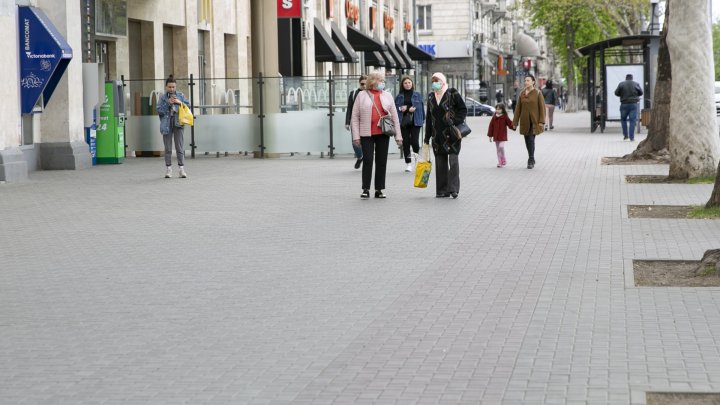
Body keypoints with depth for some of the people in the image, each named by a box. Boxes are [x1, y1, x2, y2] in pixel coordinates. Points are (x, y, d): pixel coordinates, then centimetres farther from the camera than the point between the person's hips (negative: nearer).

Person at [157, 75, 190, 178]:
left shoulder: (180, 96, 7)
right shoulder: (162, 97, 4)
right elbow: (159, 110, -3)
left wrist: (180, 102, -9)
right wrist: (168, 103, -13)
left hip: (178, 123, 0)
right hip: (166, 124, 0)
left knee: (180, 147, -1)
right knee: (168, 148, 5)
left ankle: (181, 169, 1)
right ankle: (168, 169, 10)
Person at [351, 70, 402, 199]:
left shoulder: (387, 96, 11)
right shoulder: (362, 96, 3)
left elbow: (394, 116, 10)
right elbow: (355, 117, 2)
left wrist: (398, 135, 5)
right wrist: (356, 136, -7)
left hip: (383, 133, 3)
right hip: (367, 134, -3)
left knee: (382, 162, 5)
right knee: (367, 160, -7)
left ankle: (379, 190, 11)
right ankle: (366, 189, -1)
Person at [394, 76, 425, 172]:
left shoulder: (417, 95, 6)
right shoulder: (399, 96, 7)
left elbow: (421, 107, 5)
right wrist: (400, 109, -11)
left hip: (415, 121, -1)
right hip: (404, 122, 1)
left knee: (414, 141, -12)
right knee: (405, 143, 2)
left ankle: (416, 154, 22)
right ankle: (409, 163, 11)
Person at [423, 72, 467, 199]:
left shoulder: (452, 94, -3)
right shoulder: (431, 97, 12)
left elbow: (463, 109, -2)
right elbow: (429, 117, 15)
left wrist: (455, 122, -14)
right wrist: (427, 137, 14)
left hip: (452, 133, -5)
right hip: (438, 135, 5)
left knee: (453, 159, -9)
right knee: (440, 161, 5)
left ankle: (453, 188, -9)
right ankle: (442, 190, 10)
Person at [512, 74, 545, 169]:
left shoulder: (538, 93, -6)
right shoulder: (521, 94, 5)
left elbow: (542, 107, -7)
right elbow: (518, 108, 6)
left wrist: (541, 121, -13)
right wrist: (515, 122, 4)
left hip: (534, 121, -4)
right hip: (525, 121, 4)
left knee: (531, 139, -14)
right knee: (527, 141, 10)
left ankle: (530, 161, -9)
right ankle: (532, 159, 26)